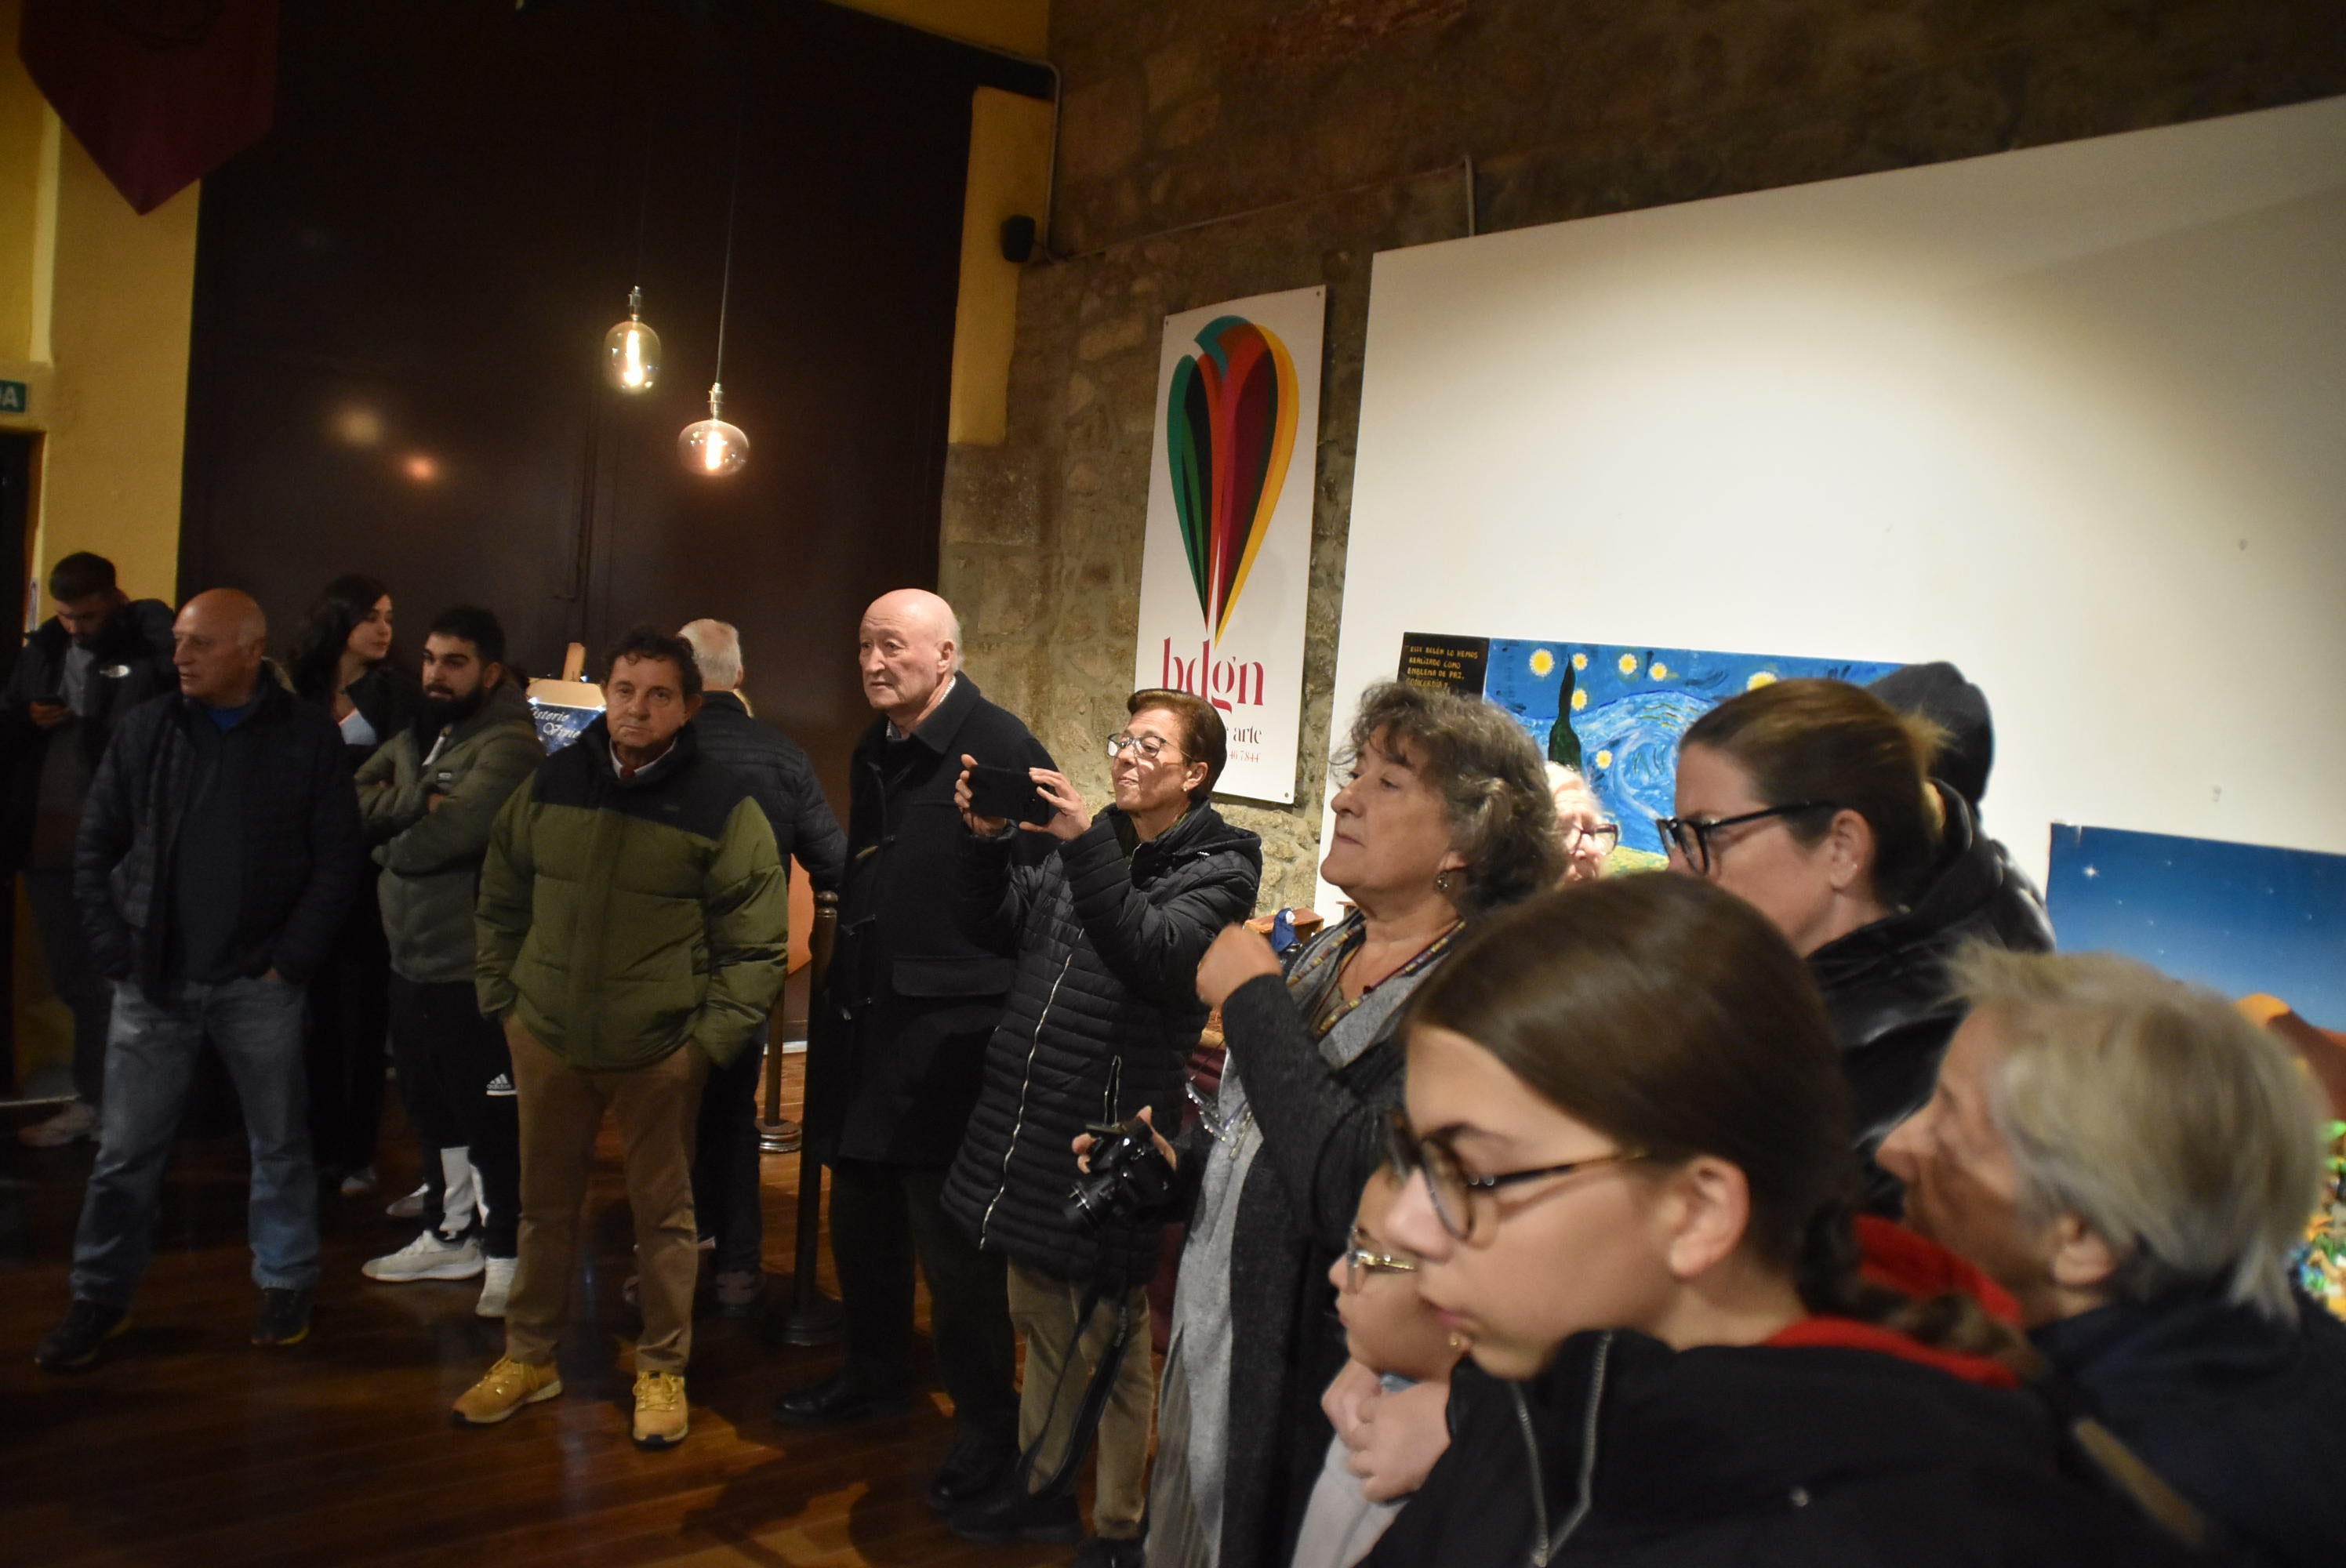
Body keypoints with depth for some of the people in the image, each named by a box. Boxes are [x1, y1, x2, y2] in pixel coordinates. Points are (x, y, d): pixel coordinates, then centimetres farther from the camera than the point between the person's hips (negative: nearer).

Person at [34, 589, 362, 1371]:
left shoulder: (308, 736, -4)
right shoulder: (144, 730, 2)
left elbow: (335, 862, -3)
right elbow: (95, 850, 6)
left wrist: (292, 958, -8)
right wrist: (116, 954, -2)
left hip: (259, 985, -1)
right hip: (153, 982, 2)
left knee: (280, 1144, 10)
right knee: (126, 1151, 8)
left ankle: (286, 1283, 25)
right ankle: (98, 1297, 24)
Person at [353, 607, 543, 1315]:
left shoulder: (507, 745, -16)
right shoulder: (417, 733, 12)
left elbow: (443, 838, -26)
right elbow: (357, 799, 1)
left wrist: (390, 840, -7)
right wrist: (420, 800, -16)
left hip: (475, 969, -9)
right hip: (411, 961, 9)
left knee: (490, 1118, 2)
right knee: (432, 1106, 20)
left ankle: (506, 1253, 16)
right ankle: (450, 1236, 35)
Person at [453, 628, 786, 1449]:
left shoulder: (724, 807, -10)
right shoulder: (551, 784, 1)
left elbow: (756, 944, -7)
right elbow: (500, 904, 13)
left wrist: (712, 1037, -11)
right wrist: (502, 998, 8)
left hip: (660, 1051, -3)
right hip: (547, 1039, 3)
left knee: (664, 1215, 10)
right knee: (545, 1206, 17)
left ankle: (662, 1371, 26)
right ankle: (528, 1357, 34)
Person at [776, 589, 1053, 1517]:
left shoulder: (1002, 750, -14)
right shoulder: (874, 753, 13)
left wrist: (1006, 1016, -18)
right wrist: (843, 999, 19)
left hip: (950, 1035, -8)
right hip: (863, 1024, 8)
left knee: (953, 1240, 1)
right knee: (861, 1219, 19)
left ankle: (988, 1421, 18)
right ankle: (875, 1374, 40)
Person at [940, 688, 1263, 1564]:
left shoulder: (1216, 868, -7)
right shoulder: (1091, 840, 11)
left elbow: (1153, 952, -24)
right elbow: (994, 926, 11)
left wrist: (1085, 846, -29)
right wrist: (988, 839, -4)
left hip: (1116, 1130, -7)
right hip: (1033, 1120, 7)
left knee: (1116, 1340, 6)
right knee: (1042, 1318, 21)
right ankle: (1041, 1490, 40)